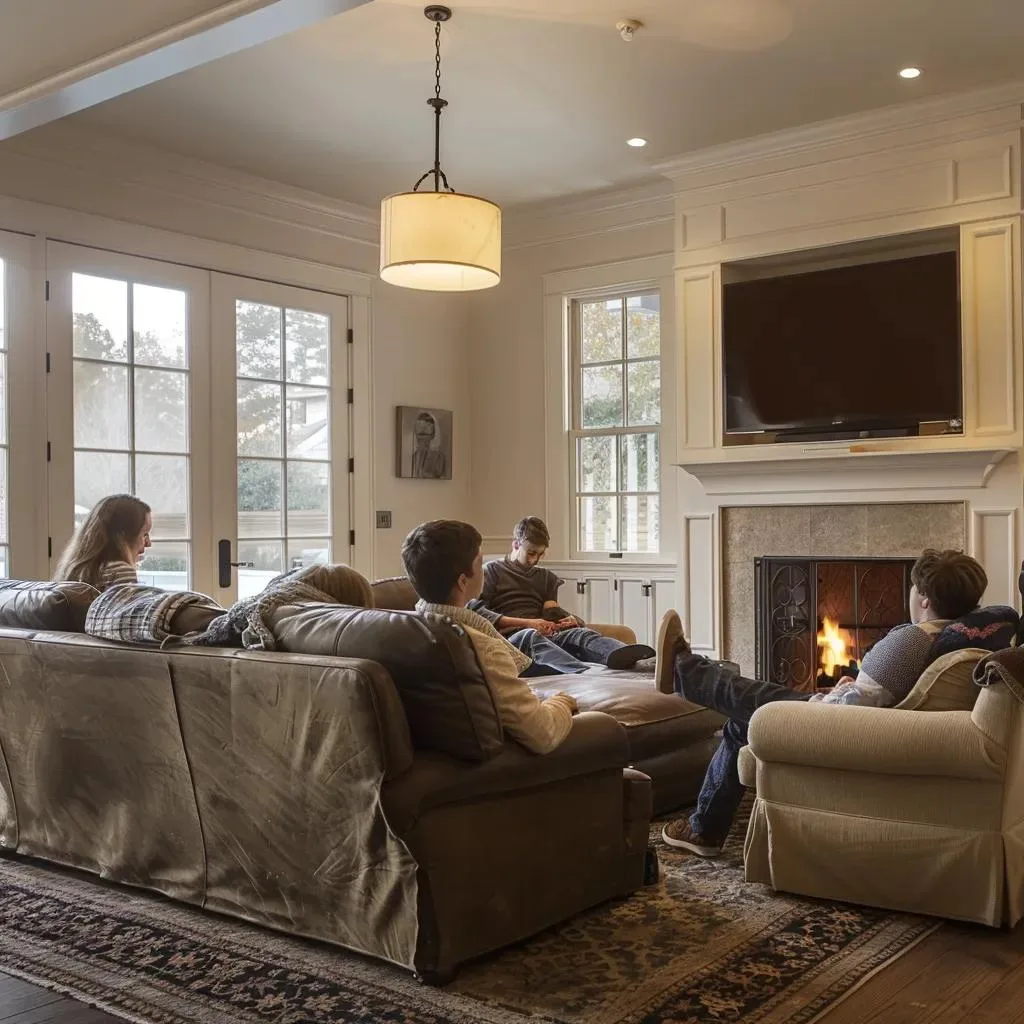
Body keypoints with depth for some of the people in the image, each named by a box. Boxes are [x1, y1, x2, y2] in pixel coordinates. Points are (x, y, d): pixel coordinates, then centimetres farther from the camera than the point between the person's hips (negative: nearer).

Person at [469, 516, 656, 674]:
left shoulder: (546, 577, 30)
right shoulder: (492, 571, 16)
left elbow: (551, 612, 18)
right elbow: (476, 610, 0)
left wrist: (572, 620, -7)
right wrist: (526, 622, -7)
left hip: (544, 635, 4)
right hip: (510, 637, -4)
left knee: (579, 633, -29)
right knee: (532, 635, -39)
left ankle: (636, 659, -61)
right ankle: (588, 674, -68)